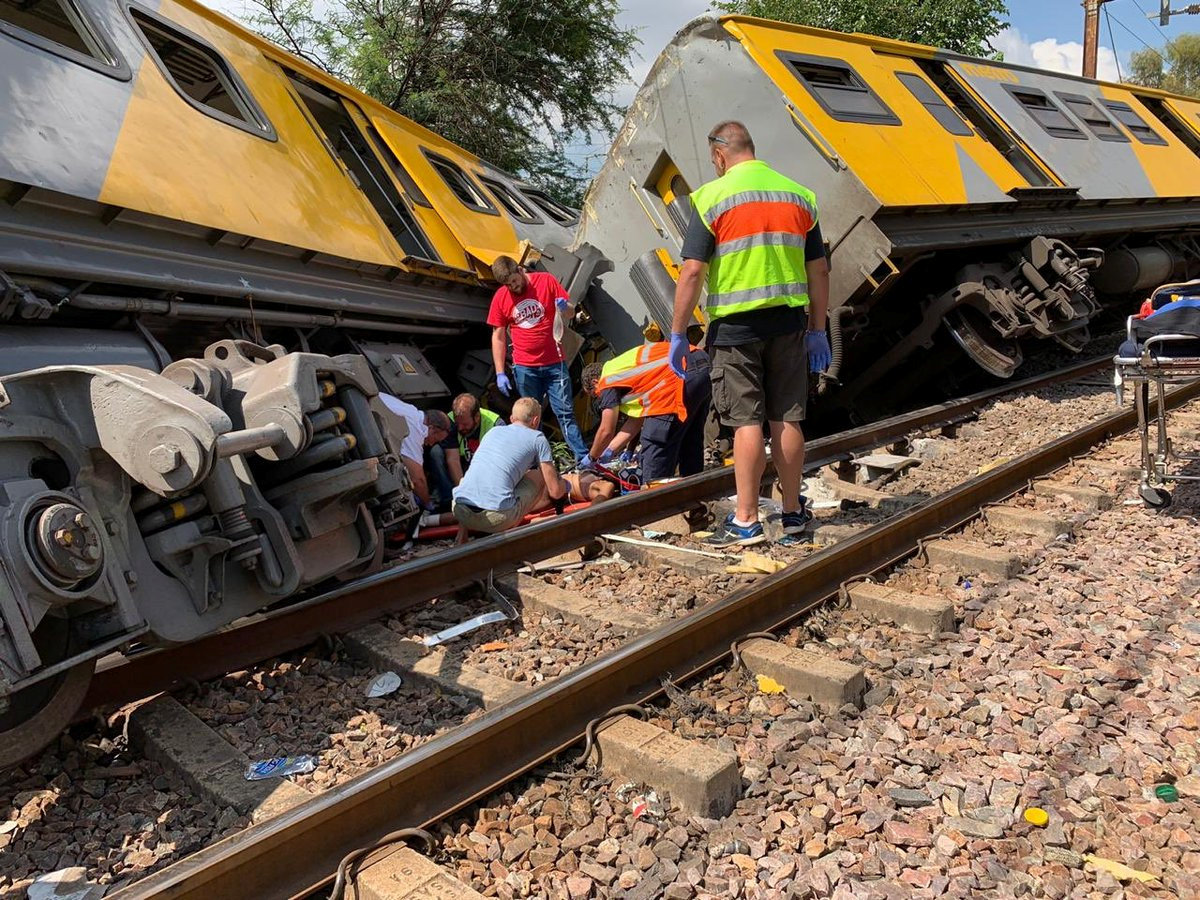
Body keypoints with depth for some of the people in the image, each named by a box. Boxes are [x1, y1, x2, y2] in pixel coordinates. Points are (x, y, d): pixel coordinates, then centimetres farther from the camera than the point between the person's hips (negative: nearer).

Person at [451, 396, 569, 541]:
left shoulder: (493, 431, 25)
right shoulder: (537, 438, 10)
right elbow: (555, 492, 11)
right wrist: (564, 484, 35)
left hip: (460, 511, 5)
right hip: (496, 517, -5)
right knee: (540, 476, 18)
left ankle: (462, 533, 18)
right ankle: (509, 531, 4)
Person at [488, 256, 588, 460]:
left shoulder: (546, 281, -3)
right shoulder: (500, 298, 0)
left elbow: (570, 312, 5)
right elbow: (498, 336, 4)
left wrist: (565, 308, -20)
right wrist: (500, 373, 0)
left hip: (554, 363, -1)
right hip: (525, 367, 1)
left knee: (565, 412, -2)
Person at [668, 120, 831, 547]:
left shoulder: (712, 197, -5)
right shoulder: (799, 196, 10)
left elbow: (692, 272, -11)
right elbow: (819, 271, 10)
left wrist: (678, 334, -6)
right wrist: (817, 330, 16)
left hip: (735, 324, -4)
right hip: (789, 322, 4)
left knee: (747, 421, -1)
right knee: (787, 419, 10)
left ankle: (746, 520, 2)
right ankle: (793, 512, 20)